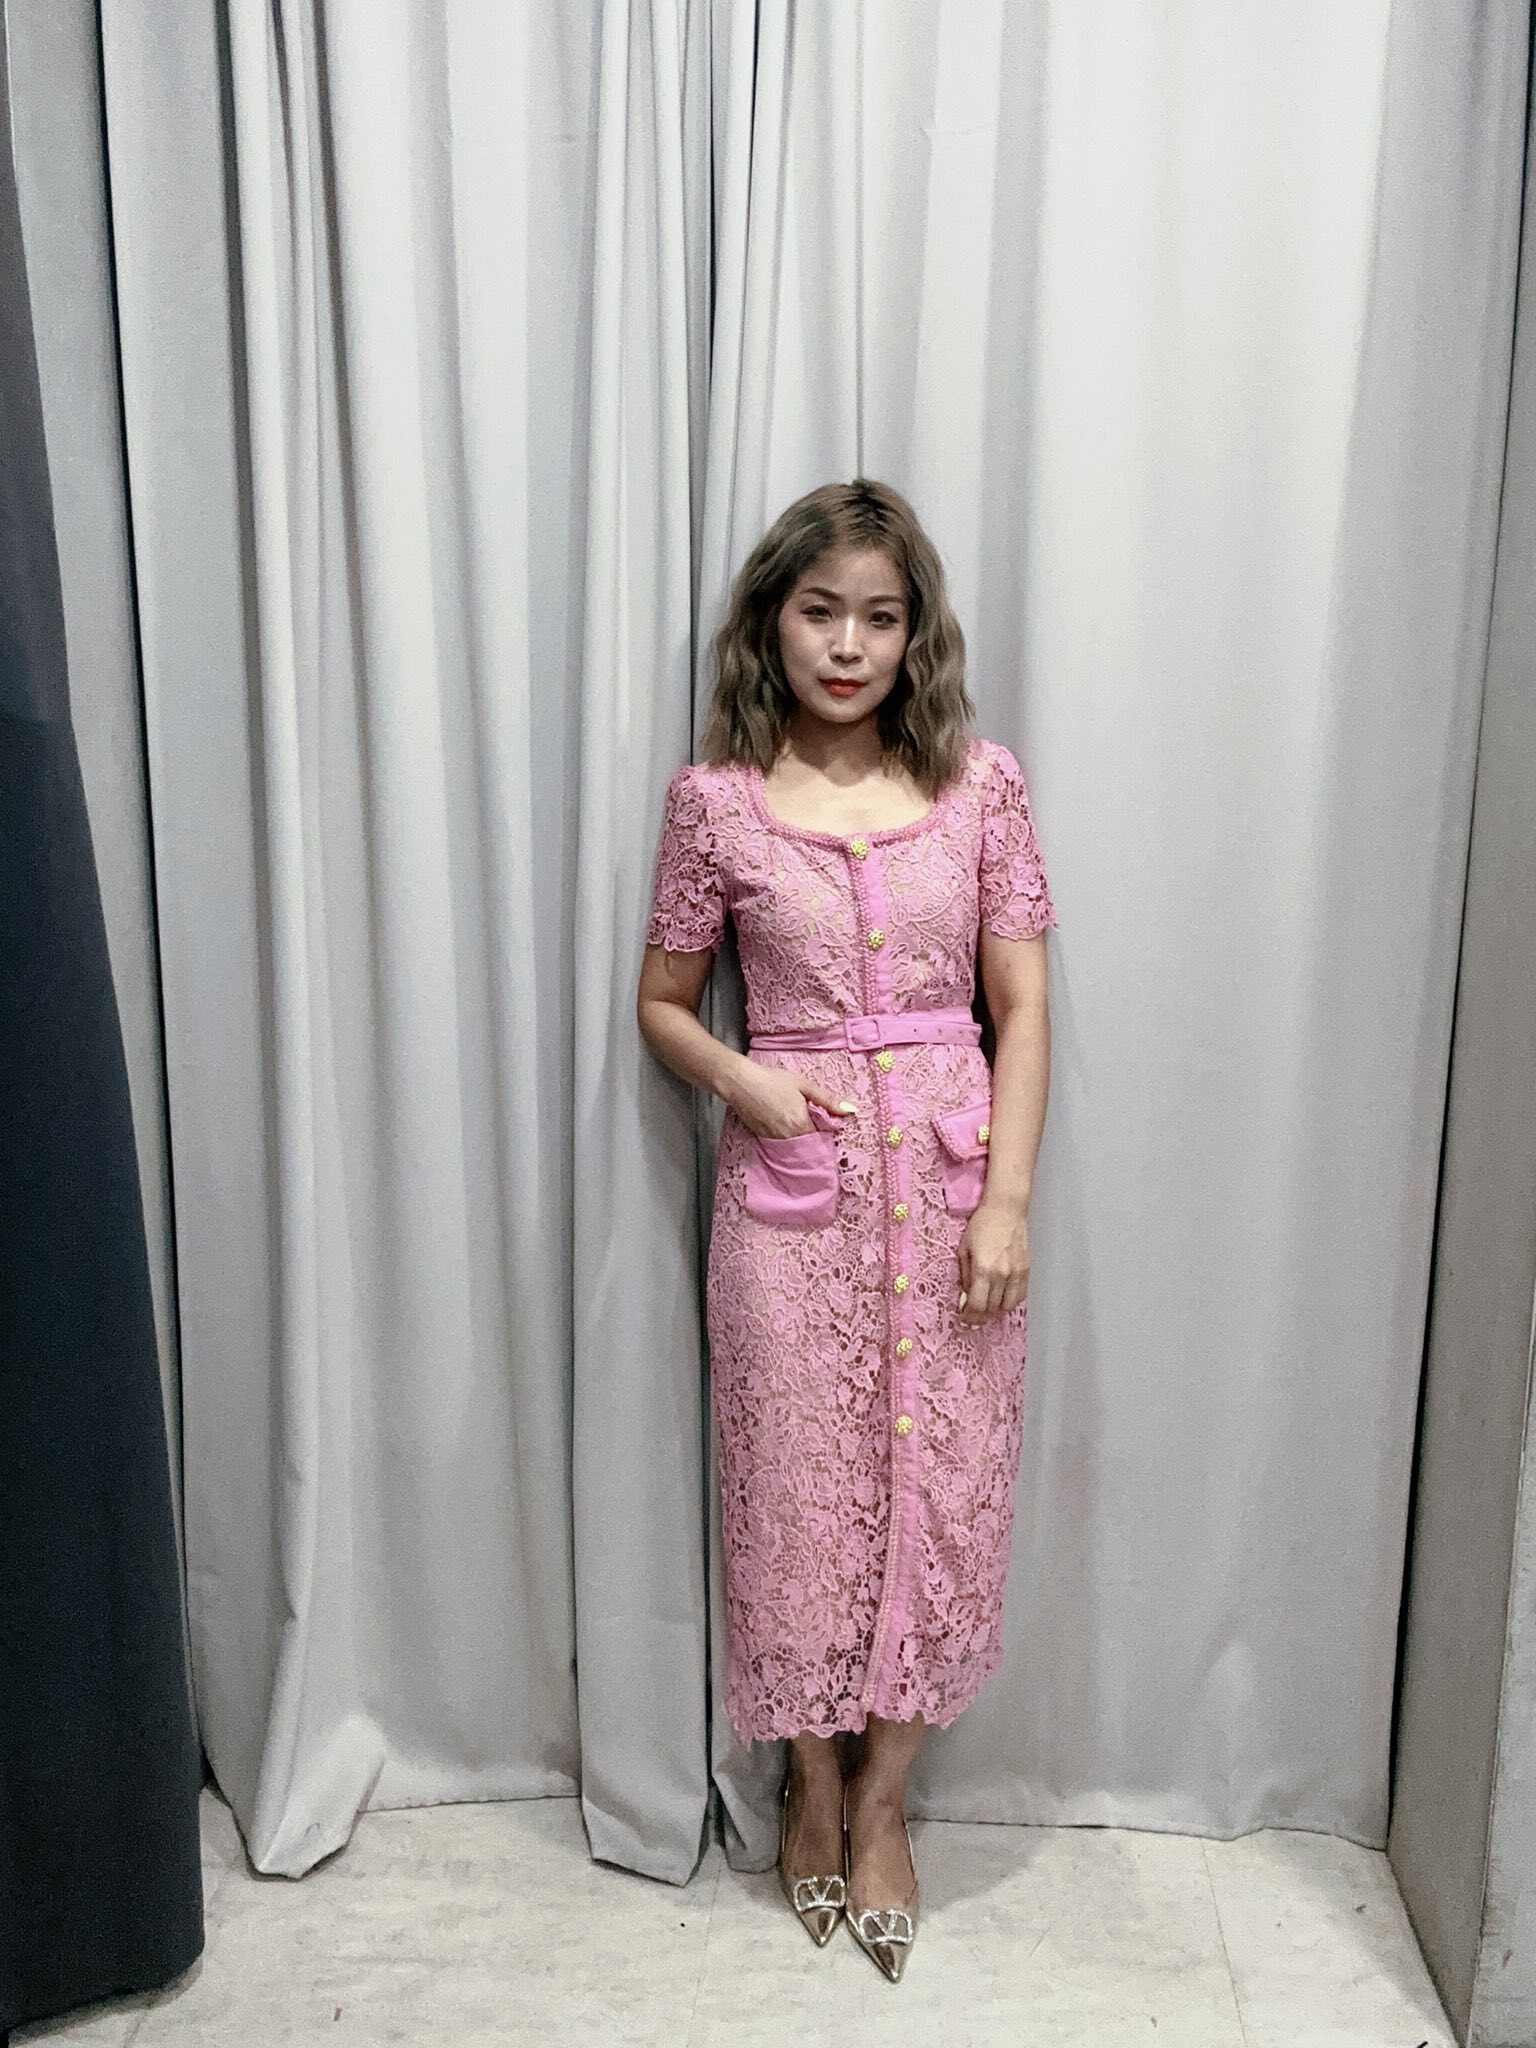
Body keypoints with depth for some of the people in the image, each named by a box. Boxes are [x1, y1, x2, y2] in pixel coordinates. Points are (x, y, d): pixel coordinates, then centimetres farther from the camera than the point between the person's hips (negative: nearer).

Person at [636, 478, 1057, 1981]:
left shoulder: (979, 783, 0)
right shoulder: (718, 798, -2)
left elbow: (1021, 1006, 0)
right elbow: (662, 1003, 7)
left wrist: (1008, 1198, -7)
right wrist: (743, 1081, -12)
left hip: (947, 1167, 1)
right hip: (790, 1179, 0)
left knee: (940, 1480, 7)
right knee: (799, 1481, 9)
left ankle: (882, 1797, 30)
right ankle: (814, 1780, 35)